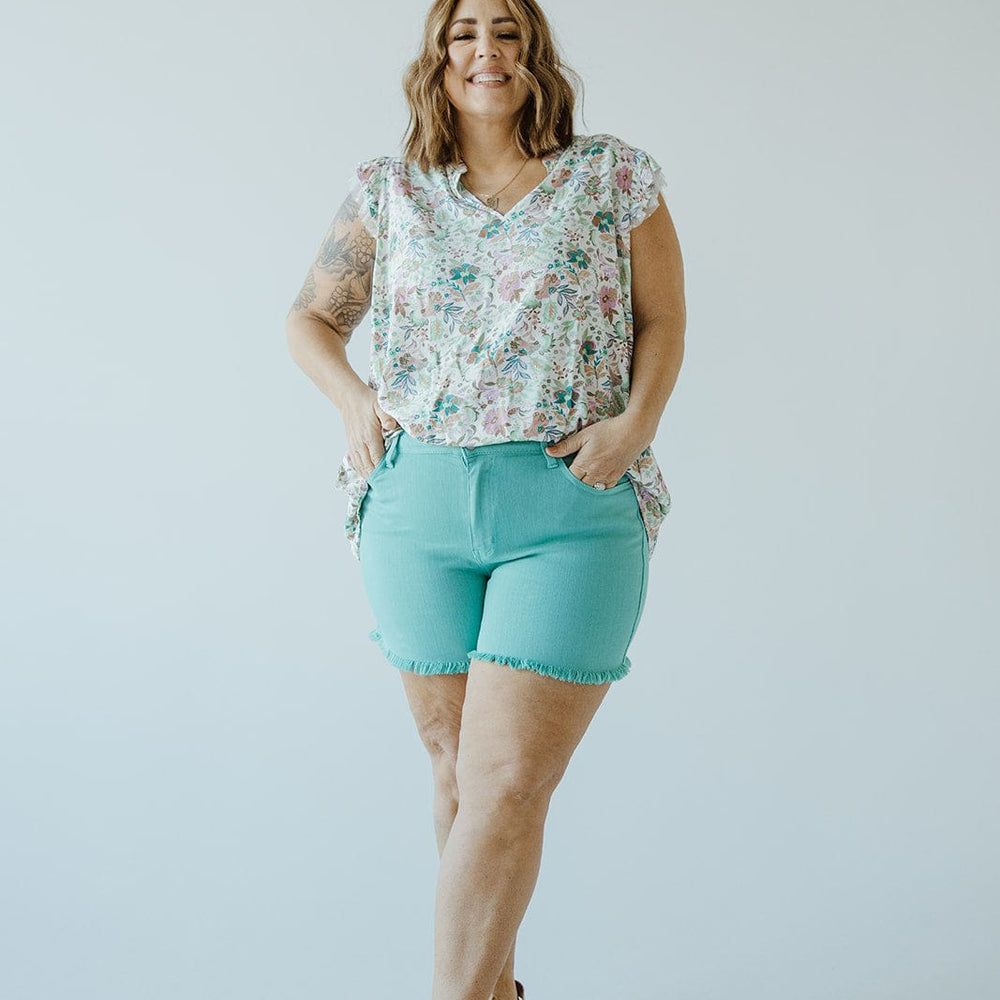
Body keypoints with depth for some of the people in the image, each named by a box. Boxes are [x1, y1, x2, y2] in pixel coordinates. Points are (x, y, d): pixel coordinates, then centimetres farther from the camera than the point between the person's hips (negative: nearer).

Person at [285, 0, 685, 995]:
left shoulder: (613, 176, 5)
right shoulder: (388, 191, 10)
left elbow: (662, 319, 10)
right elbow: (310, 319, 19)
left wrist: (635, 421, -7)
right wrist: (355, 402, 0)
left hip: (572, 511, -3)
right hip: (418, 506, 3)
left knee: (505, 789, -10)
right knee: (456, 769, 13)